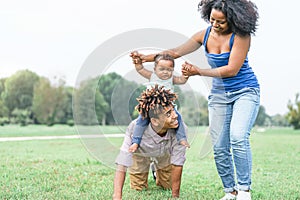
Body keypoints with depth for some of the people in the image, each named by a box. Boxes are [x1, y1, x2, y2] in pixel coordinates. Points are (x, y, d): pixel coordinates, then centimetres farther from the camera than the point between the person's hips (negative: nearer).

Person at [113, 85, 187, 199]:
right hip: (141, 153, -1)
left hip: (165, 153, 2)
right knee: (138, 189, 5)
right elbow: (121, 165, -43)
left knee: (168, 187, 9)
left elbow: (177, 163, -31)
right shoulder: (135, 129, -46)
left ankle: (157, 170, 41)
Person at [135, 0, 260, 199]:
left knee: (238, 138, -25)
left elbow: (232, 69, -20)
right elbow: (176, 52, 6)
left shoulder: (241, 36, -14)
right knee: (219, 148, 0)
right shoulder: (205, 35, 1)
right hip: (219, 94, 5)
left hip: (245, 91, -5)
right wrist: (147, 57, -2)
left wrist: (199, 71, -21)